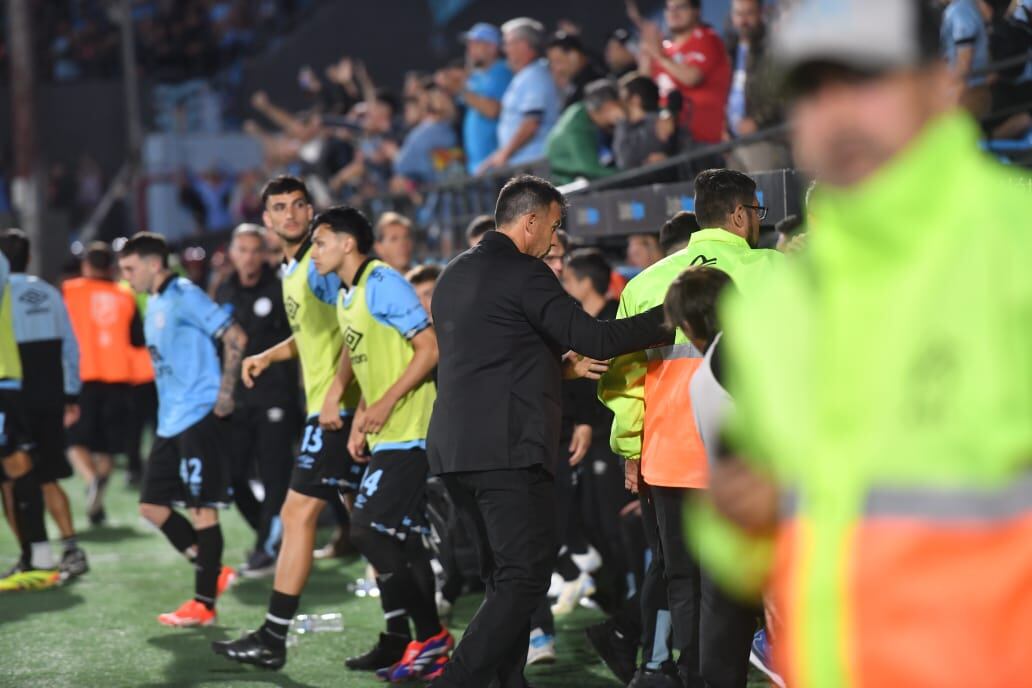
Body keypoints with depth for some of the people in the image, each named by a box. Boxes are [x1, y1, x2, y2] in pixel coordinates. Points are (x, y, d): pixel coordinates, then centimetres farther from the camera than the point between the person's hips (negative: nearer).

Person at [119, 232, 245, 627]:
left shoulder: (184, 296, -11)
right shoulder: (153, 305, 16)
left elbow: (235, 337, -17)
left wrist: (225, 392, -17)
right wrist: (166, 409, 19)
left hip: (199, 417, -10)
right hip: (170, 421, 10)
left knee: (202, 508, -4)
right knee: (152, 505, 8)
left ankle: (204, 603, 2)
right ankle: (212, 573, 18)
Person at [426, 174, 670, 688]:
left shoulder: (454, 275, 18)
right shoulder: (524, 273, -9)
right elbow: (594, 338, -15)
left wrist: (563, 363, 28)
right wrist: (670, 317, -8)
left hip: (454, 448, 9)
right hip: (508, 448, -9)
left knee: (505, 577, 16)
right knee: (525, 578, -7)